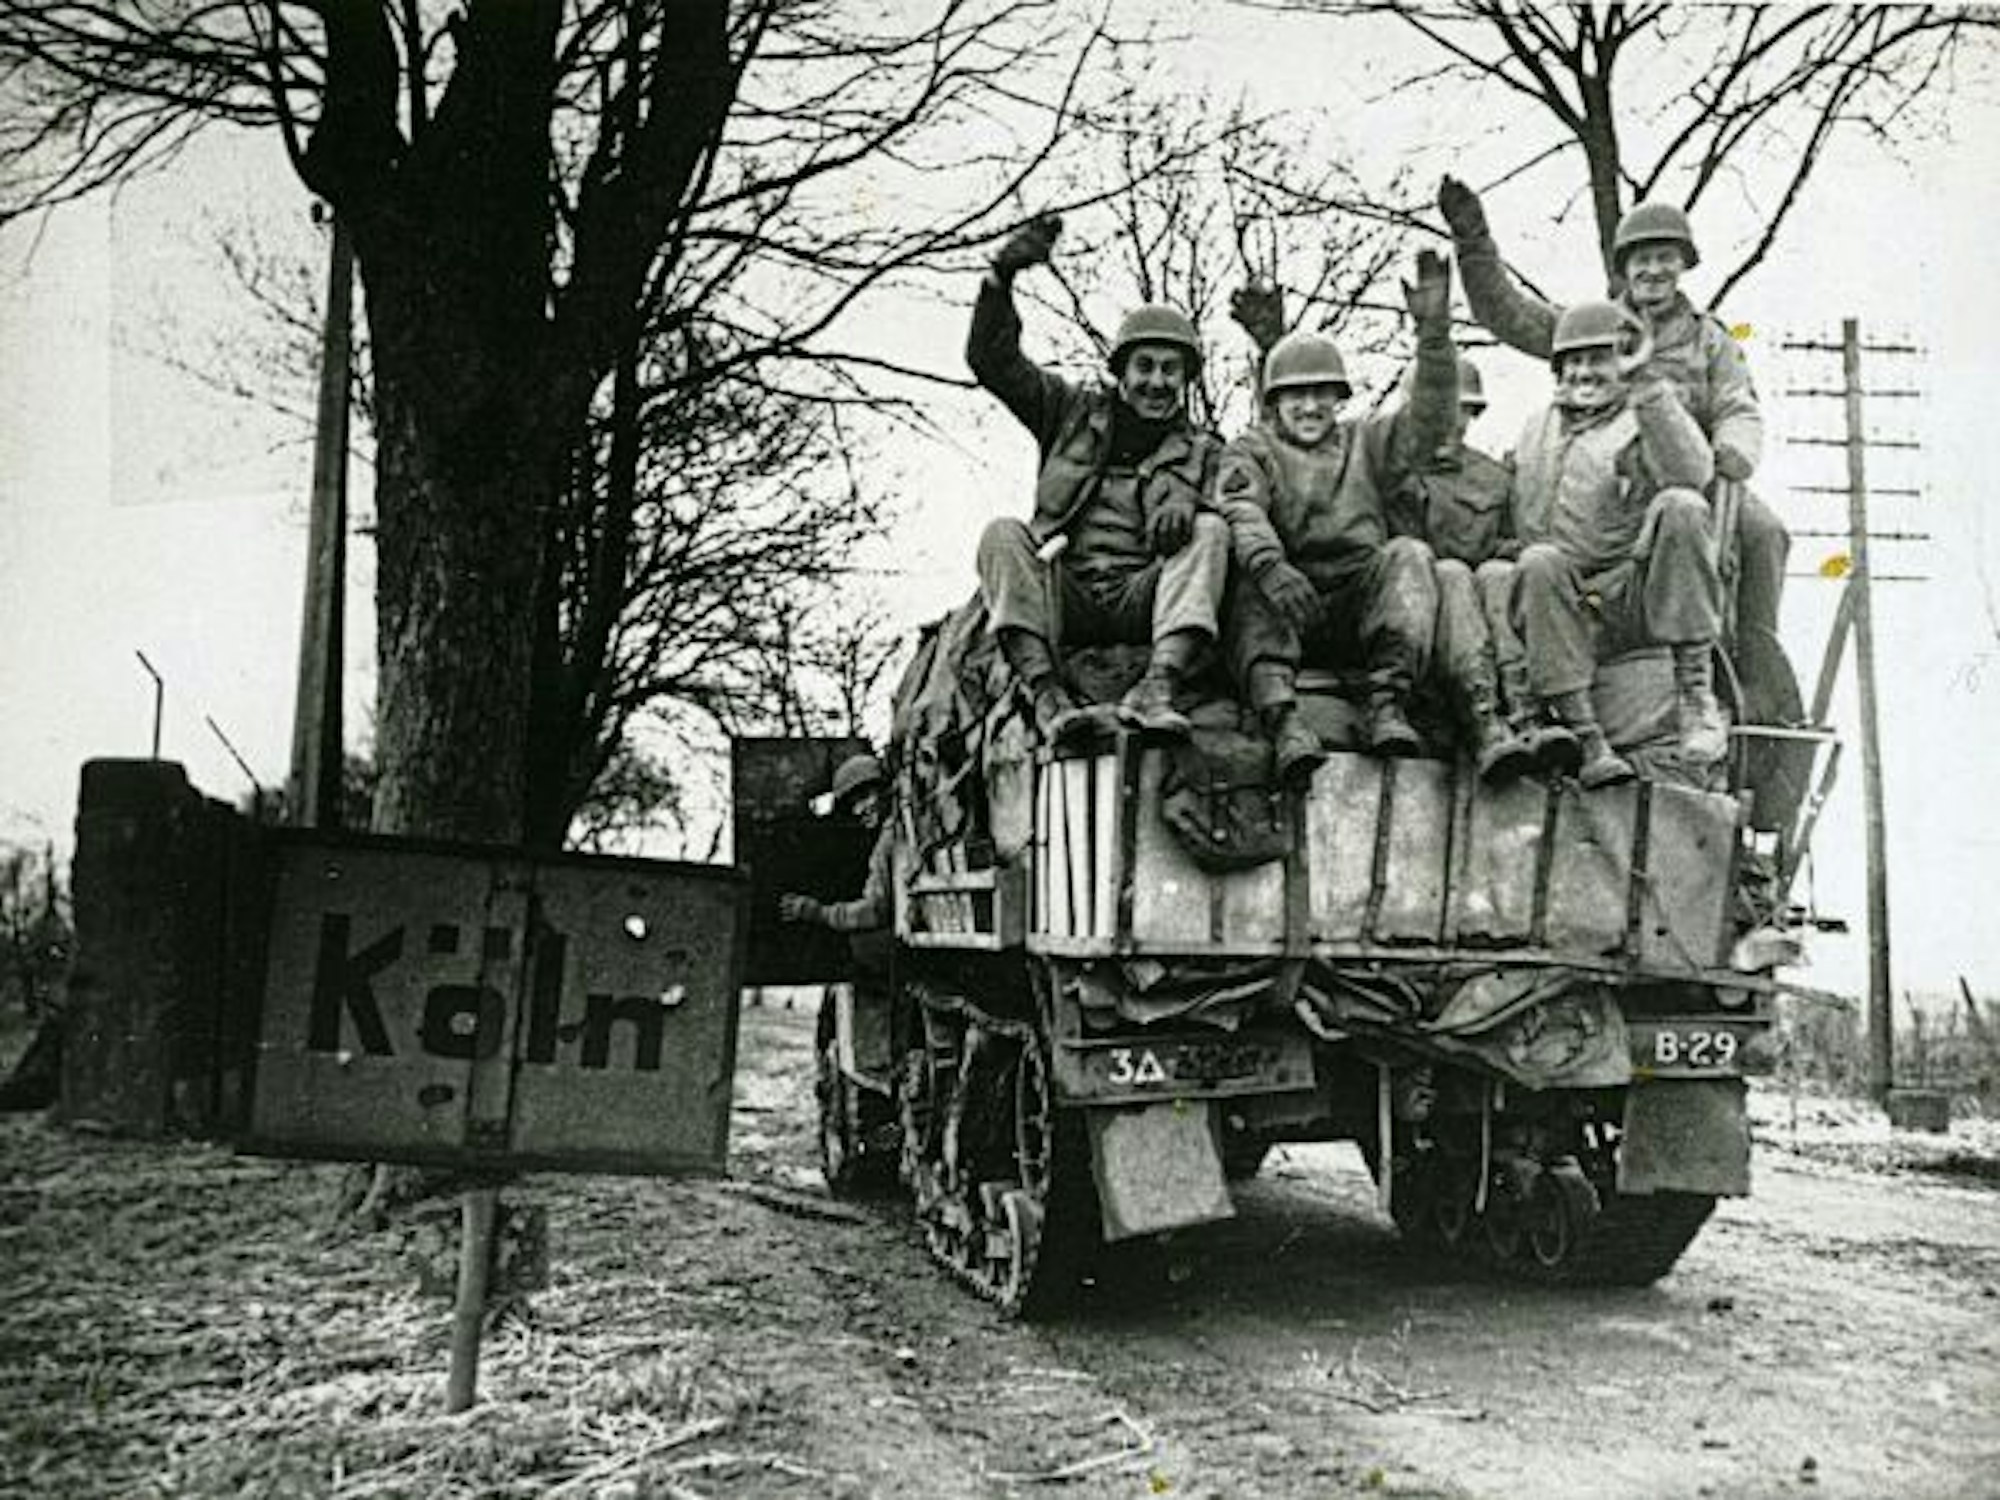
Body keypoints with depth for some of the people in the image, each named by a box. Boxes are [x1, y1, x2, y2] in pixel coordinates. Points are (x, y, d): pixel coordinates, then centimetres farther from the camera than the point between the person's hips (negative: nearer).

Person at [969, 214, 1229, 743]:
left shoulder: (1202, 452, 19)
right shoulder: (1075, 413, 20)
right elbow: (991, 360, 12)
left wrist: (1187, 504, -25)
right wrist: (1001, 277, -3)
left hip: (1142, 600, 0)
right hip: (1062, 596, 1)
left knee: (1210, 531, -25)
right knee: (1003, 535, -25)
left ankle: (1157, 686, -44)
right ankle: (1044, 691, -42)